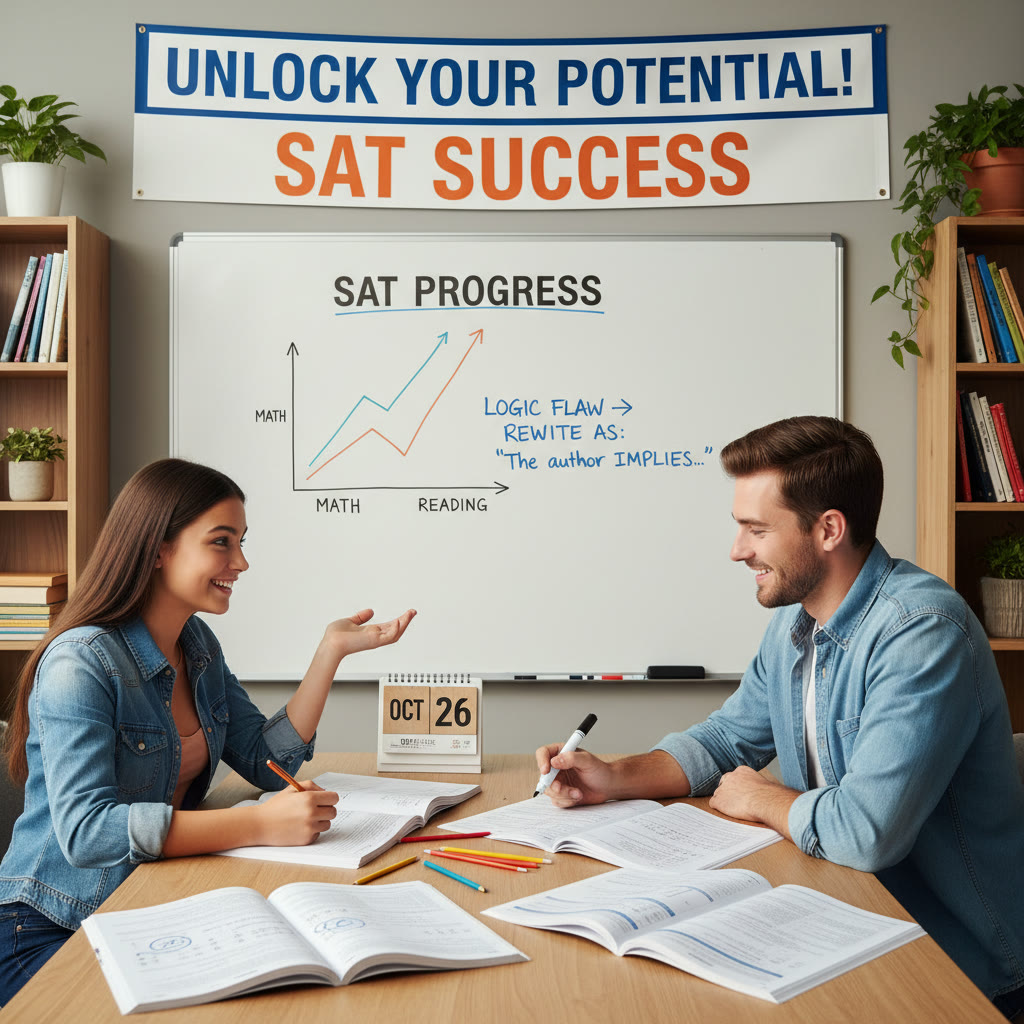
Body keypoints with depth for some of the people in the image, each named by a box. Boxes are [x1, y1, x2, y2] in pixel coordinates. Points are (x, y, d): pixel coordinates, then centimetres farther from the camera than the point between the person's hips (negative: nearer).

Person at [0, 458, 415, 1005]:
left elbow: (269, 763, 4)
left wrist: (331, 650, -3)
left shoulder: (199, 643, 6)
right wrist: (260, 824, -37)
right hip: (49, 933, -7)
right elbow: (85, 832, -31)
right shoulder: (79, 664, -20)